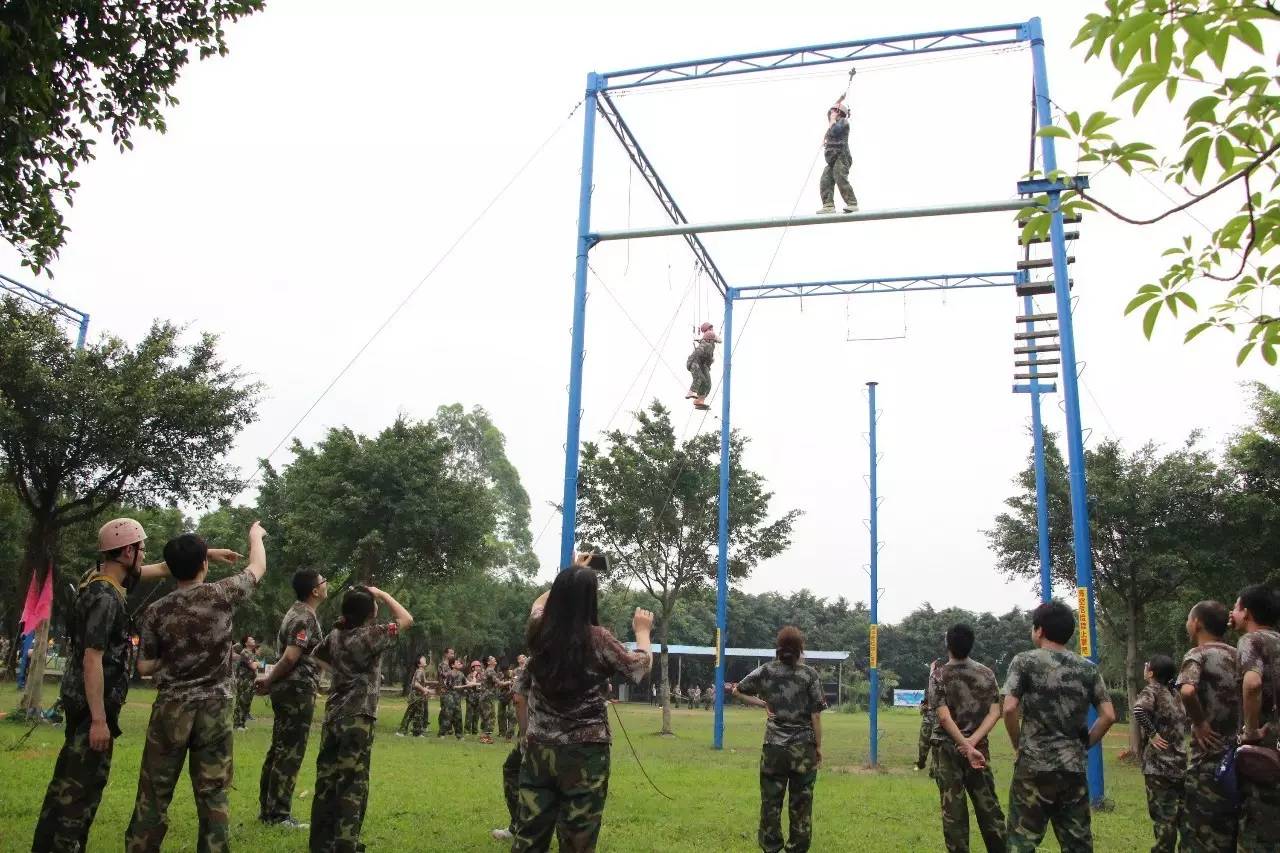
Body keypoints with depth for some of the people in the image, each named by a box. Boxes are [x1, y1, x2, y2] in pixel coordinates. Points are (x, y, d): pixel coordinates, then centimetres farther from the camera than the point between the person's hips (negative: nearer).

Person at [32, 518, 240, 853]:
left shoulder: (104, 577, 4)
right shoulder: (105, 598, -23)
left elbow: (162, 569, 17)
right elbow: (92, 660, -25)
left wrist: (207, 553, 17)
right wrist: (99, 719, -23)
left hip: (81, 697, 10)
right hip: (92, 703, -10)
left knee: (69, 777, 17)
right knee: (84, 783, -3)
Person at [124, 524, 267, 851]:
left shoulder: (156, 611, -3)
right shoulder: (221, 595, -8)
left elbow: (144, 667, 2)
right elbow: (258, 568, 10)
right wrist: (255, 535, 27)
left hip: (170, 709, 1)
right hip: (214, 710, -1)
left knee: (154, 792, 10)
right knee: (213, 793, 6)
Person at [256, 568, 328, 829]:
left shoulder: (298, 612, 16)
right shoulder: (305, 618, -17)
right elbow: (290, 658, -22)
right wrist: (269, 681, -10)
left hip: (288, 690, 10)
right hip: (298, 691, -10)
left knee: (279, 750, 15)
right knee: (290, 754, -4)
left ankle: (267, 808, 22)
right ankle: (278, 815, 0)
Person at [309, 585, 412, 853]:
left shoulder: (335, 635, 7)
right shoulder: (371, 635, -12)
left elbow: (316, 655, 26)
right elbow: (406, 619, -5)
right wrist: (382, 594, -1)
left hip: (332, 716, 7)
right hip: (357, 719, -7)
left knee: (326, 782, 11)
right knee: (352, 785, -2)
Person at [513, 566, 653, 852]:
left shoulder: (538, 633, 0)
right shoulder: (597, 639, -12)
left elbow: (540, 605, 25)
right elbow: (641, 665, 2)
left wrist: (568, 580, 36)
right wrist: (642, 630, 20)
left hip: (539, 749, 5)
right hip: (585, 753, -4)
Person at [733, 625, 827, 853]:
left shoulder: (766, 671, -1)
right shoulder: (810, 674, -7)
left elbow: (737, 691, 7)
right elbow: (816, 715, -6)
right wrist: (819, 747, 2)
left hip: (774, 745, 2)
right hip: (803, 746, -1)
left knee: (771, 799, 8)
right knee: (801, 801, 7)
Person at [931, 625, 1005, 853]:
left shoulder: (939, 675, -8)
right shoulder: (986, 673, 1)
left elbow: (944, 716, -17)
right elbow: (995, 712, -6)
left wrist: (966, 747, -18)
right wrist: (972, 742, -13)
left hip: (948, 749, -3)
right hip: (980, 748, 3)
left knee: (953, 810, 3)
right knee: (988, 806, 11)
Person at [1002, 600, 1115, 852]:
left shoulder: (1024, 661, -4)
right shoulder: (1088, 668, 8)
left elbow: (1009, 709, -13)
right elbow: (1108, 716, 3)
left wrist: (1019, 745, 2)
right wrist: (1083, 744, 13)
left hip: (1034, 765, -4)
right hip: (1073, 767, 4)